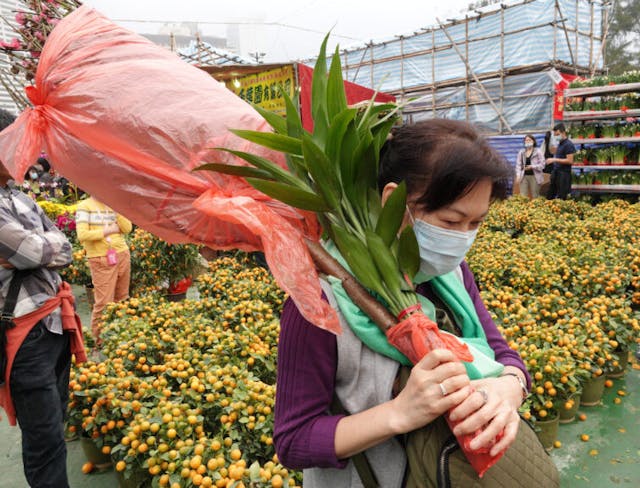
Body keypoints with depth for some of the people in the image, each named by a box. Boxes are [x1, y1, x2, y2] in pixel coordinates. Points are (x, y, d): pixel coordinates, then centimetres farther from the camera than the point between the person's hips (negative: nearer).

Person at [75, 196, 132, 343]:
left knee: (122, 299, 9)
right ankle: (100, 339, 8)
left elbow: (128, 228, 4)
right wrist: (107, 231, -10)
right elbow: (82, 234, -15)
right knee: (104, 302, -5)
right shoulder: (85, 206, -4)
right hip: (101, 260, -5)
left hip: (122, 255, 5)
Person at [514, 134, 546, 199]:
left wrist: (532, 166, -16)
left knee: (535, 196, 2)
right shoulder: (521, 152, 9)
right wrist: (518, 175, -4)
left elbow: (542, 164, -5)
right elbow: (518, 164, 7)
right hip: (524, 176, 2)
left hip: (534, 176, -2)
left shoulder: (538, 152, -1)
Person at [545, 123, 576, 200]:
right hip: (556, 172, 9)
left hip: (564, 173, -9)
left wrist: (555, 160, -19)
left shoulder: (568, 145, -12)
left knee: (561, 198, -4)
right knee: (550, 196, 8)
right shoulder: (559, 144, 15)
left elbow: (570, 161, -19)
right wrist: (552, 160, 10)